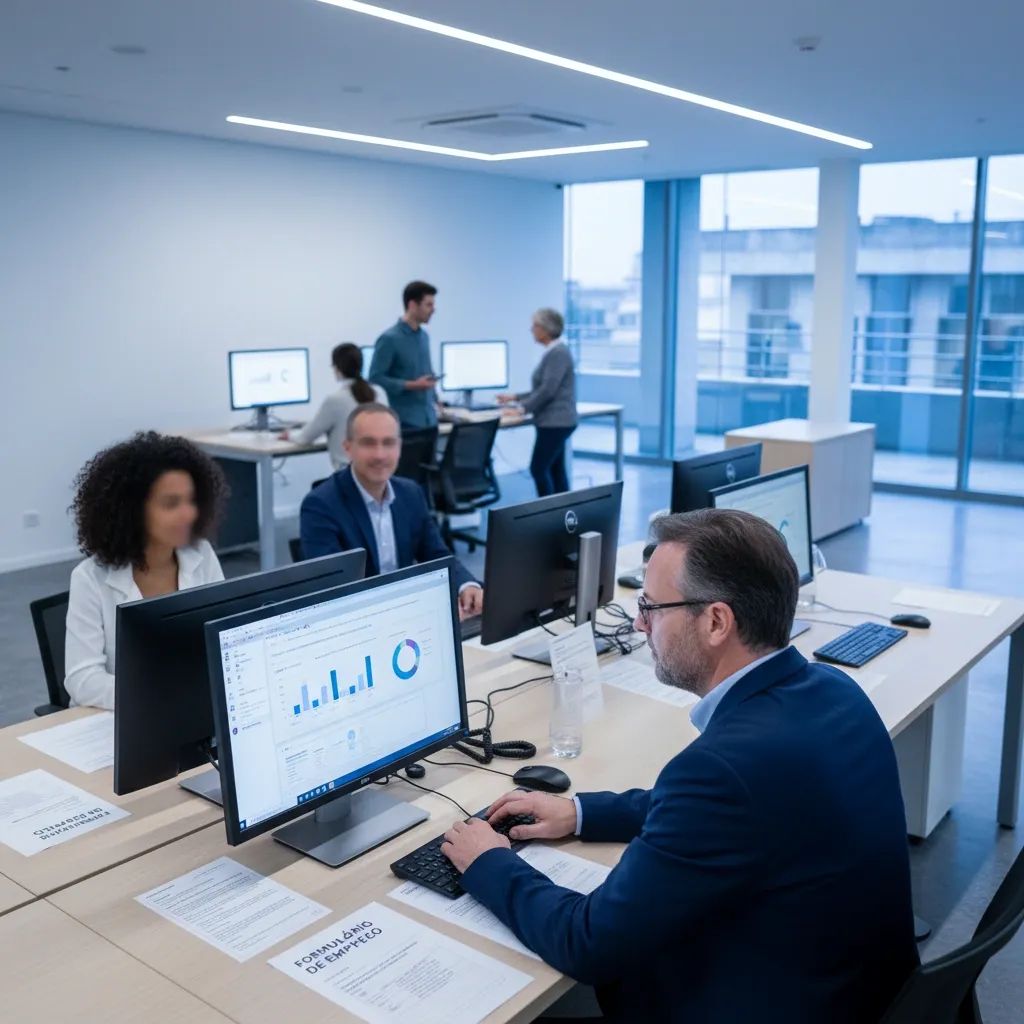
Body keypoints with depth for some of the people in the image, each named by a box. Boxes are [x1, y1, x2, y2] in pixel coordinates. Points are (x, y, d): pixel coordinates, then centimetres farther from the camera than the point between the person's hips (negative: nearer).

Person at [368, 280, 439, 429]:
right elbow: (375, 378, -14)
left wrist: (434, 401, 15)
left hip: (429, 419, 7)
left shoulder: (424, 336, 14)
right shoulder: (389, 339, -10)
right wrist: (412, 385, -19)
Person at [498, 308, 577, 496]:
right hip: (555, 422, 10)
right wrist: (515, 398, 18)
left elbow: (548, 390, -22)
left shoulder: (558, 353, -16)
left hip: (555, 422, -10)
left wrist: (523, 408, -14)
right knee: (555, 470, 11)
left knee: (538, 469, -6)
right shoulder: (553, 352, 15)